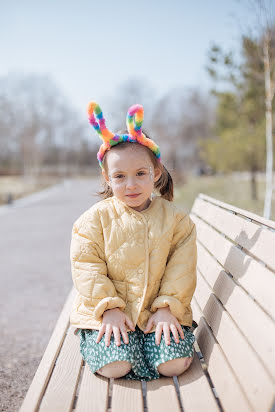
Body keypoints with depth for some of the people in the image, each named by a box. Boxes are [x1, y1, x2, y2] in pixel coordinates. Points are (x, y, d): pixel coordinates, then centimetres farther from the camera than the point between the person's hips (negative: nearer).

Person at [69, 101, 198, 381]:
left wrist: (168, 307, -11)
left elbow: (181, 267, -1)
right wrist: (110, 307, -14)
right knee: (114, 367, -23)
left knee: (175, 364, -18)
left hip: (160, 310, 2)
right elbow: (87, 268, -5)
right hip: (108, 312, -1)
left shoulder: (175, 218, 2)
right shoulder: (96, 218, -2)